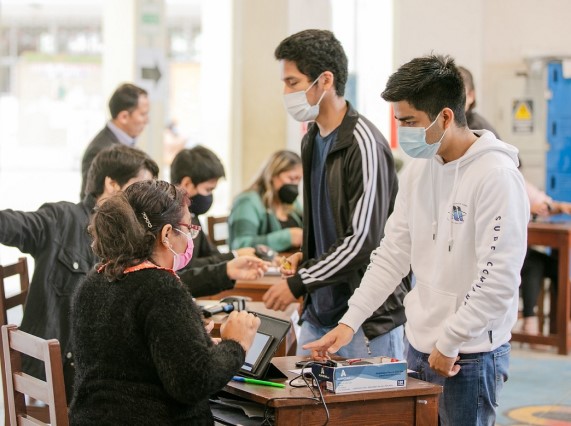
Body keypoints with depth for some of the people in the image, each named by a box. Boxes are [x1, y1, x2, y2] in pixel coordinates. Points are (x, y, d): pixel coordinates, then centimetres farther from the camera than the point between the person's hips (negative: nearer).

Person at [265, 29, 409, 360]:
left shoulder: (363, 145, -17)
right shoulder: (312, 140, 11)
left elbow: (363, 240, -20)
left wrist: (299, 283, -15)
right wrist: (304, 257, 3)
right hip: (319, 310, 8)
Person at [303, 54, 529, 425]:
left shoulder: (497, 176, -17)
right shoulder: (419, 169, 7)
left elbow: (499, 281, -20)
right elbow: (392, 255, 10)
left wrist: (449, 343, -14)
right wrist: (350, 322, 3)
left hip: (470, 356, -7)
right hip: (420, 348, 7)